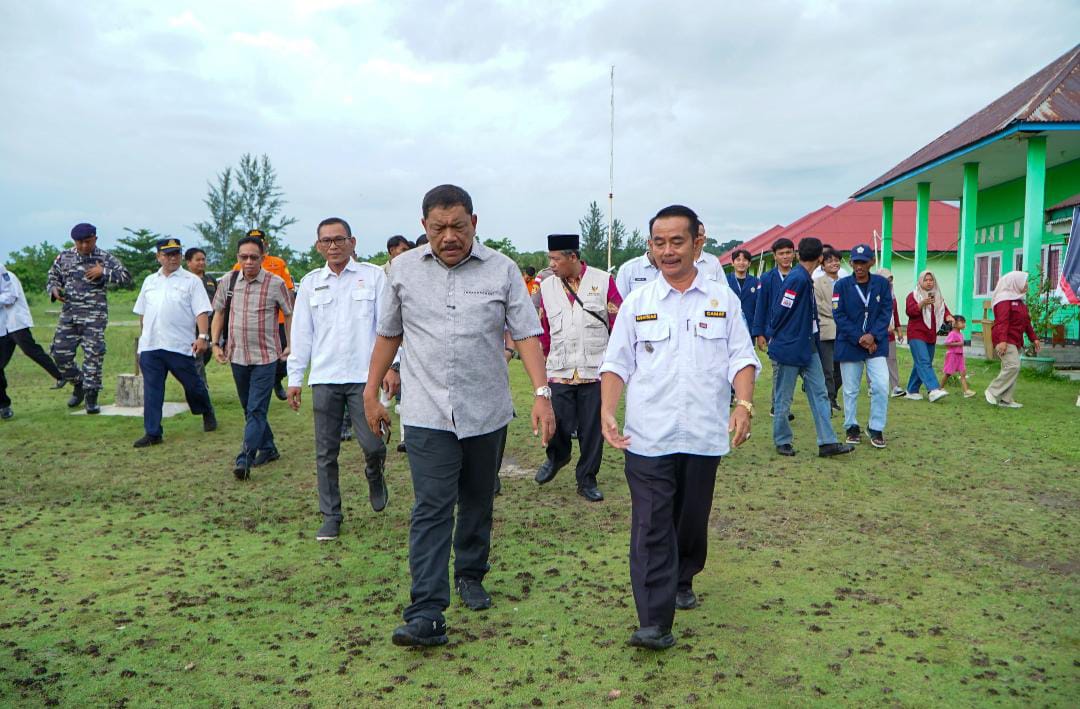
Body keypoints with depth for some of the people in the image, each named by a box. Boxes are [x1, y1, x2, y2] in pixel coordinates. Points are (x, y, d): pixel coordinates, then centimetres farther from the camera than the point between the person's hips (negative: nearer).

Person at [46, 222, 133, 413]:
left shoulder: (105, 258, 0)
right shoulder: (64, 257, 10)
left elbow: (126, 277, -5)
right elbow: (52, 279, 18)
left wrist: (103, 272, -16)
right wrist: (54, 290, -4)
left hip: (94, 316, -4)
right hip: (68, 314, 4)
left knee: (93, 354, -7)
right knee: (60, 353, 3)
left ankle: (91, 395, 3)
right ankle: (78, 384, 27)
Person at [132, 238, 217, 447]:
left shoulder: (192, 281, 0)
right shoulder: (150, 281, 16)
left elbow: (201, 312, -9)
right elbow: (142, 313, 22)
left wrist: (203, 336, -21)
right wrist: (143, 336, 19)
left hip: (180, 345, -4)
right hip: (150, 345, 4)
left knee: (192, 383, 7)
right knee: (152, 390, 3)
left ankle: (207, 413, 34)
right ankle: (152, 433, 8)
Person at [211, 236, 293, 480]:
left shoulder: (275, 283, -8)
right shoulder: (229, 282, 4)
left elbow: (289, 314, 2)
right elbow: (219, 312, 15)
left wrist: (290, 346, -1)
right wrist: (216, 344, 8)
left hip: (265, 357, -5)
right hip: (237, 356, 5)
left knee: (256, 410, -9)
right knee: (250, 409, 15)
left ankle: (244, 460, -11)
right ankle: (268, 449, 30)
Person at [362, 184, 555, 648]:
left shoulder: (502, 270, -2)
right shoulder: (404, 270, 3)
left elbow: (526, 334, -6)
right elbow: (388, 334, 11)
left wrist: (542, 392, -17)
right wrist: (371, 392, 11)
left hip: (487, 412, 1)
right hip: (427, 414, -1)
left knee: (478, 502, 16)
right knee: (430, 509, -7)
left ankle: (470, 577, 37)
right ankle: (425, 616, -6)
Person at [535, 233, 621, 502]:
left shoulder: (603, 281, -2)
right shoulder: (547, 286, 6)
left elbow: (619, 323, 0)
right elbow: (543, 330, 11)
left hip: (595, 371, -1)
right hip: (559, 371, 2)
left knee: (592, 430, 5)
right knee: (556, 426, 0)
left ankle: (587, 480, 22)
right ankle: (557, 456, 33)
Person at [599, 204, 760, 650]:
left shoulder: (723, 299, 6)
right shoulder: (637, 303, 5)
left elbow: (741, 358, 3)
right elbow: (617, 364, 4)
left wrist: (744, 403, -14)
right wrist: (607, 411, -10)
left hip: (703, 435, 2)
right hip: (648, 436, -1)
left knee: (693, 520, 16)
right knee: (651, 527, -5)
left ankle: (682, 581, 41)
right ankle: (655, 623, -3)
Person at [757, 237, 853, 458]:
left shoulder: (805, 279, 9)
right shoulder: (797, 278, -20)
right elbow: (780, 311, -17)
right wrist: (771, 337, -4)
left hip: (807, 347, 9)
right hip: (788, 348, -9)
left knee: (819, 393, 6)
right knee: (783, 399, 5)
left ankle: (827, 442, 8)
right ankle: (782, 441, 19)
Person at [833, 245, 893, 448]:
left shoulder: (882, 284, 1)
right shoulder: (842, 285, -5)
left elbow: (886, 312, 0)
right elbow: (839, 315, -7)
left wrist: (873, 336, -14)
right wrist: (859, 339, -13)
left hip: (876, 344, 1)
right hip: (849, 345, -1)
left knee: (881, 386, -8)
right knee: (850, 390, 8)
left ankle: (876, 428, 7)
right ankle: (852, 427, 24)